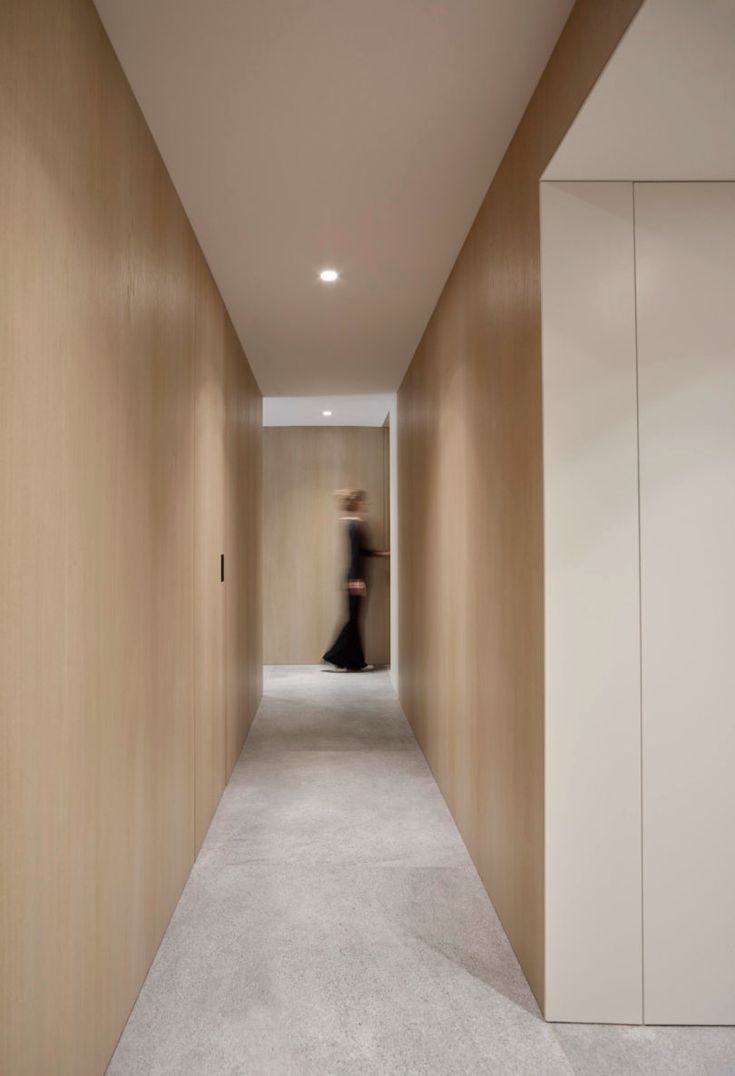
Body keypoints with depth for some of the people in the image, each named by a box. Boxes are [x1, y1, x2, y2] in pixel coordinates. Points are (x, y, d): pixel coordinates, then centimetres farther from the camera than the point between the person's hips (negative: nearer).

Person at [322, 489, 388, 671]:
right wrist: (357, 580, -20)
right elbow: (355, 553, -19)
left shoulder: (351, 523, 14)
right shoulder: (355, 525, -14)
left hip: (353, 577, 10)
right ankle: (334, 657, 2)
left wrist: (381, 553, 22)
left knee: (354, 619, 11)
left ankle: (356, 662, 16)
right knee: (353, 619, -3)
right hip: (355, 577, -10)